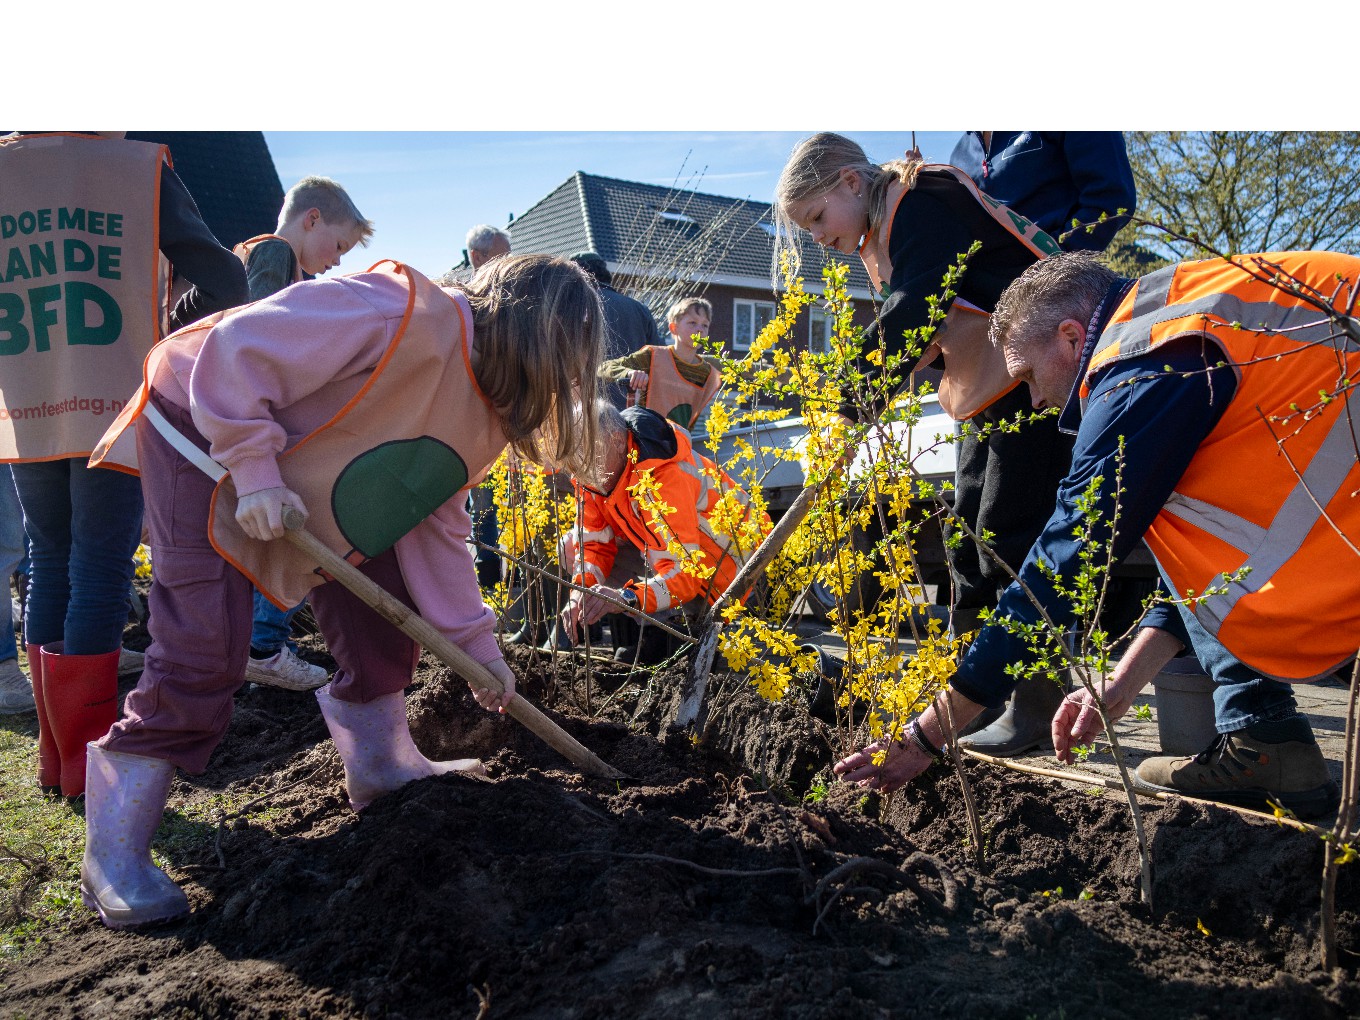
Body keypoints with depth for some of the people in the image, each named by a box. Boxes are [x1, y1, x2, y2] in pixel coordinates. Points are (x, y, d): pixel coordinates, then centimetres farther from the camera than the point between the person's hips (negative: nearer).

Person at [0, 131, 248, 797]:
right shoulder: (141, 167, -1)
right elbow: (224, 282, -5)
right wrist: (162, 337, 8)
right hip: (115, 410, -3)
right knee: (99, 576, 0)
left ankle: (54, 756, 20)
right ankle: (88, 763, 5)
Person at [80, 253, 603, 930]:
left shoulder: (489, 416, -1)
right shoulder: (409, 317, -32)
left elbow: (436, 530, 3)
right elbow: (237, 349, -31)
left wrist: (476, 644, 0)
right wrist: (255, 472, -31)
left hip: (310, 484, 9)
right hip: (205, 436, -9)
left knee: (381, 620, 7)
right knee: (204, 657, -14)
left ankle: (383, 768, 29)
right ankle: (112, 856, 0)